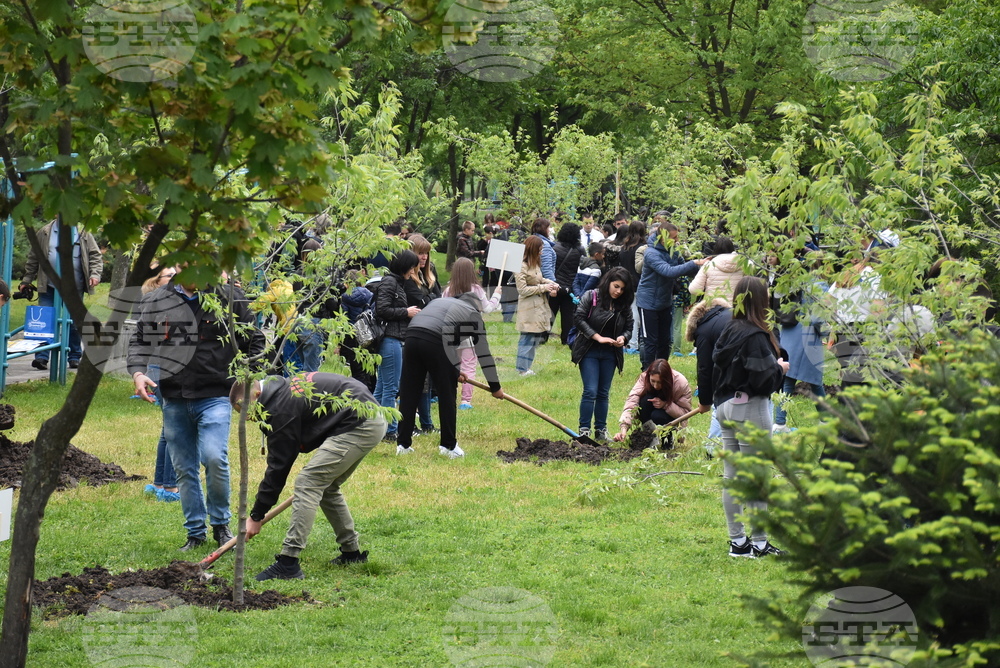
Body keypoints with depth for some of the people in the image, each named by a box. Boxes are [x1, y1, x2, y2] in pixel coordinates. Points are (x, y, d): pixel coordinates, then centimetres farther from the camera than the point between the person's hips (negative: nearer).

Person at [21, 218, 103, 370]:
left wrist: (95, 275, -9)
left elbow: (95, 256, 7)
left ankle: (74, 357, 17)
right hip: (50, 288, 0)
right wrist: (26, 280, 8)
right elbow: (33, 258, 10)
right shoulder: (45, 233, 6)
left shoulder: (84, 234, 5)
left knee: (74, 323, 6)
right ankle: (42, 357, -8)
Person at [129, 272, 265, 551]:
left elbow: (254, 340, 9)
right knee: (184, 469, 7)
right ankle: (195, 532, 19)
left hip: (215, 395, -3)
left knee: (214, 458, -19)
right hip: (174, 399, 3)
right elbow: (139, 341, 13)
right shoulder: (156, 301, 8)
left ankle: (220, 524, 2)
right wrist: (138, 372, -4)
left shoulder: (229, 298, 2)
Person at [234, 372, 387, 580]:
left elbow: (278, 466, -12)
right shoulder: (284, 389, 14)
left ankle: (288, 563, -16)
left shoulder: (280, 409, -15)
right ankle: (351, 552, 26)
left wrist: (256, 516, -6)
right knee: (326, 486, 20)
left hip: (358, 426, -11)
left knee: (307, 483, -12)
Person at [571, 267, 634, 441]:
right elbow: (579, 319, -13)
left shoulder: (624, 305, 5)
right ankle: (584, 431, -6)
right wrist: (598, 337, -19)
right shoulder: (590, 296, -8)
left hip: (610, 354, 4)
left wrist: (623, 338, -14)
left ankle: (601, 431, 17)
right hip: (589, 352, -4)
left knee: (603, 393, 10)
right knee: (590, 391, -10)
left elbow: (629, 327, 10)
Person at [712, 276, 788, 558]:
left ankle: (737, 540, 17)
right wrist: (780, 369, -4)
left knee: (731, 476, 11)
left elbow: (717, 369, 10)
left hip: (725, 406, 8)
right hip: (750, 408, -8)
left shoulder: (729, 331, 5)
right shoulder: (754, 336, -19)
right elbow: (764, 379, -22)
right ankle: (759, 543, 4)